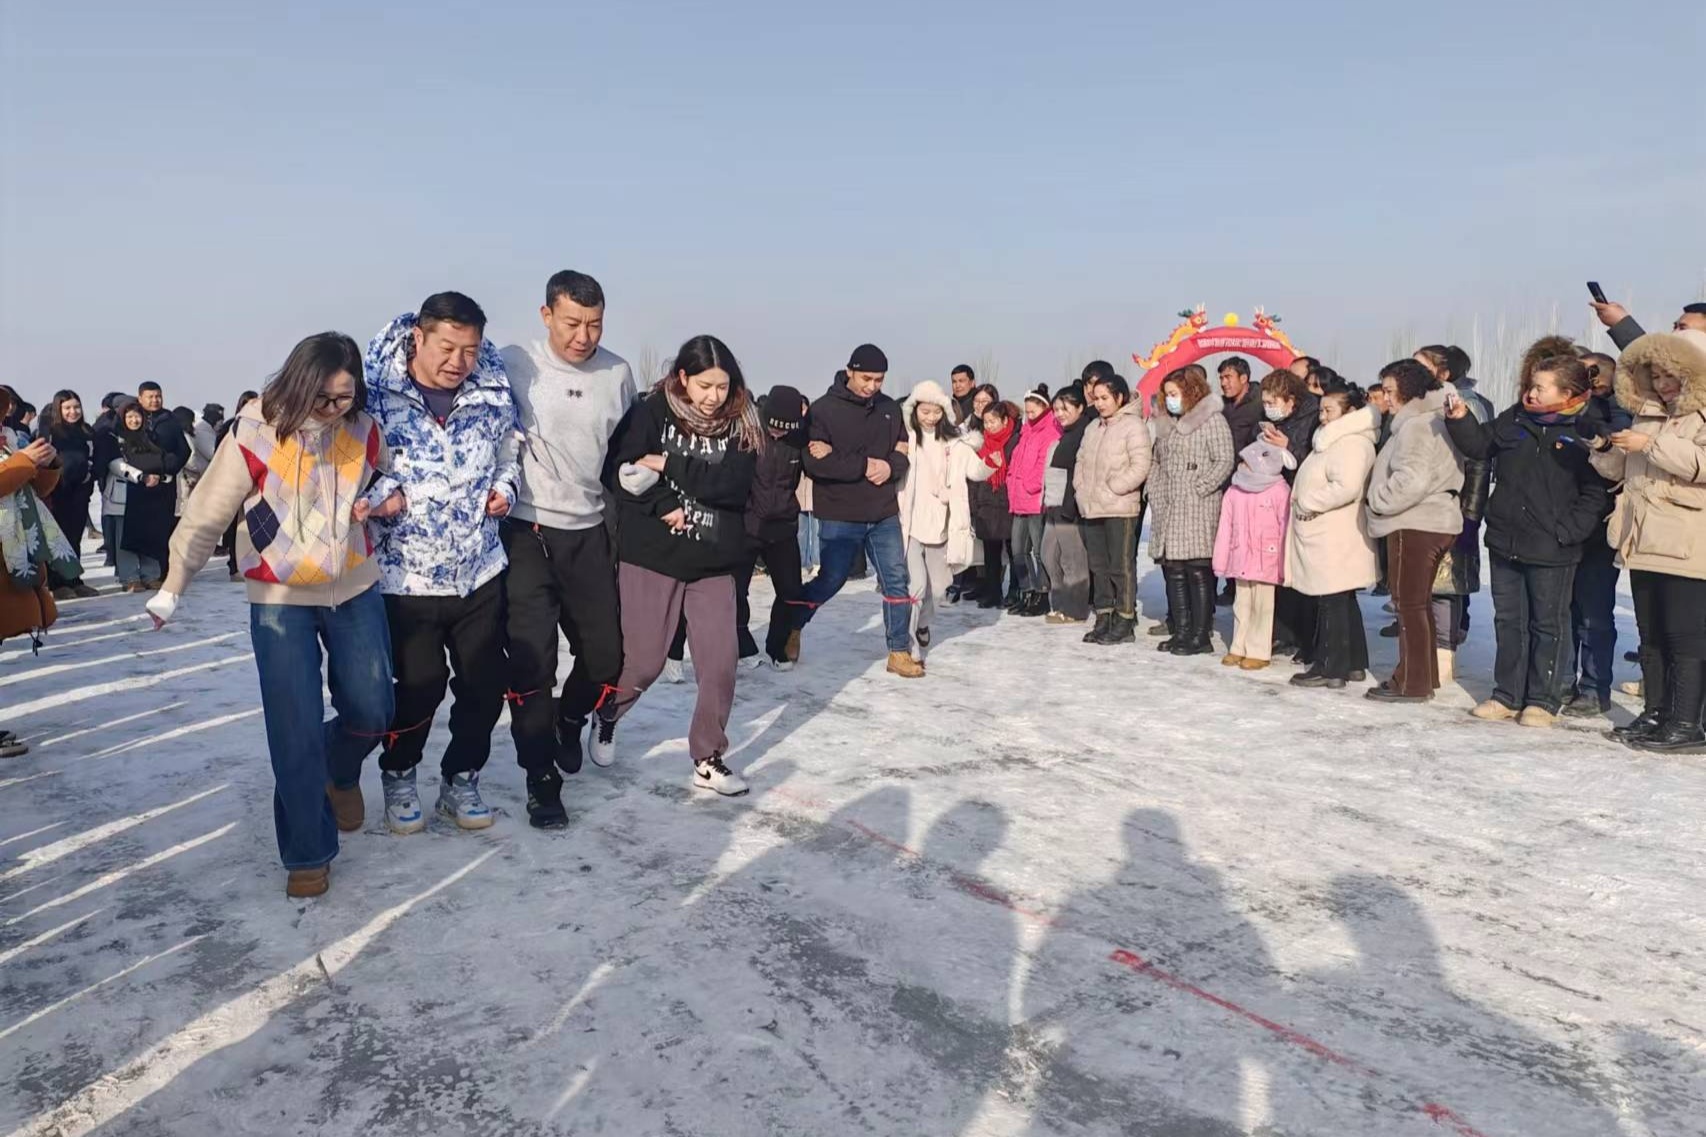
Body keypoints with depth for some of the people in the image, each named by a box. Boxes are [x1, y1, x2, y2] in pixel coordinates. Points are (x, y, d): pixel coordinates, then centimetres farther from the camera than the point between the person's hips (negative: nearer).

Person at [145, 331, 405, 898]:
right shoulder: (255, 432, -17)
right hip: (280, 599, -3)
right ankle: (308, 853, 14)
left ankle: (338, 772, 39)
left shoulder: (364, 430, -7)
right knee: (295, 731, -3)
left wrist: (384, 499, -11)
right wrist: (173, 587, -7)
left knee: (371, 711, 4)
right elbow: (208, 514, -10)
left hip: (356, 590, 3)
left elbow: (384, 481, 13)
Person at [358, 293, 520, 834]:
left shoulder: (494, 393, 0)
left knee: (485, 685, 8)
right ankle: (398, 777, 29)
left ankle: (461, 780, 31)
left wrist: (504, 490, -2)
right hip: (406, 576, -3)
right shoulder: (376, 393, -10)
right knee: (419, 685, 1)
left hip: (480, 572, 4)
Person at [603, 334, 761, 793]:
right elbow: (624, 475, -11)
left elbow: (733, 483, -13)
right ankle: (605, 719, 37)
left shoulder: (741, 424, 0)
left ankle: (708, 760, 16)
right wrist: (667, 507, -20)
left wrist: (667, 464, -17)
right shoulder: (651, 412, -6)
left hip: (714, 561, 3)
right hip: (651, 556, -2)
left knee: (720, 663, 0)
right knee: (643, 661, 6)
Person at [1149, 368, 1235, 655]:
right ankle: (1181, 631, 17)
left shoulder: (1212, 420, -4)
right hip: (1169, 510, 8)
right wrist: (1156, 493, 11)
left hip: (1199, 511, -8)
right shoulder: (1167, 424, 19)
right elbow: (1157, 463, 24)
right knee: (1173, 571, 9)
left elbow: (1224, 461, -12)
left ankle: (1200, 636, 0)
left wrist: (1199, 488, -15)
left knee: (1198, 572, -6)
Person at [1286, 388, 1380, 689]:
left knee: (1332, 603, -5)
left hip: (1334, 540, -11)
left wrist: (1309, 503, -16)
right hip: (1326, 537, 11)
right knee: (1344, 603, 14)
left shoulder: (1351, 444, -15)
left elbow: (1346, 487, -27)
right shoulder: (1334, 440, 19)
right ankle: (1354, 664, 22)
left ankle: (1329, 668, 0)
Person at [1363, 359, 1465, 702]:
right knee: (1419, 603, 17)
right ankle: (1425, 677, 24)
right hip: (1436, 521, 10)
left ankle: (1412, 683, 1)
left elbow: (1412, 480, -27)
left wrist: (1378, 499, -12)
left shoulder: (1416, 425, -15)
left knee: (1409, 603, -4)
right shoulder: (1434, 421, 17)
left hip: (1414, 526, -10)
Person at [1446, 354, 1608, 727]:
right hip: (1505, 542, 5)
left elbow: (1596, 494, -9)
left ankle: (1543, 700, 19)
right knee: (1508, 621, 13)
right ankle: (1507, 695, 25)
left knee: (1549, 625, 8)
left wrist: (1566, 531, -16)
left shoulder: (1587, 434, -9)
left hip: (1552, 552, -5)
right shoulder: (1514, 420, 4)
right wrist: (1460, 420, -2)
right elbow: (1479, 445, 14)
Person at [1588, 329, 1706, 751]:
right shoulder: (1646, 414, 19)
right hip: (1644, 541, 7)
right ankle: (1655, 713, 18)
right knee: (1651, 634, 11)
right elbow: (1622, 470, 22)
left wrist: (1653, 444, -19)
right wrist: (1605, 450, 4)